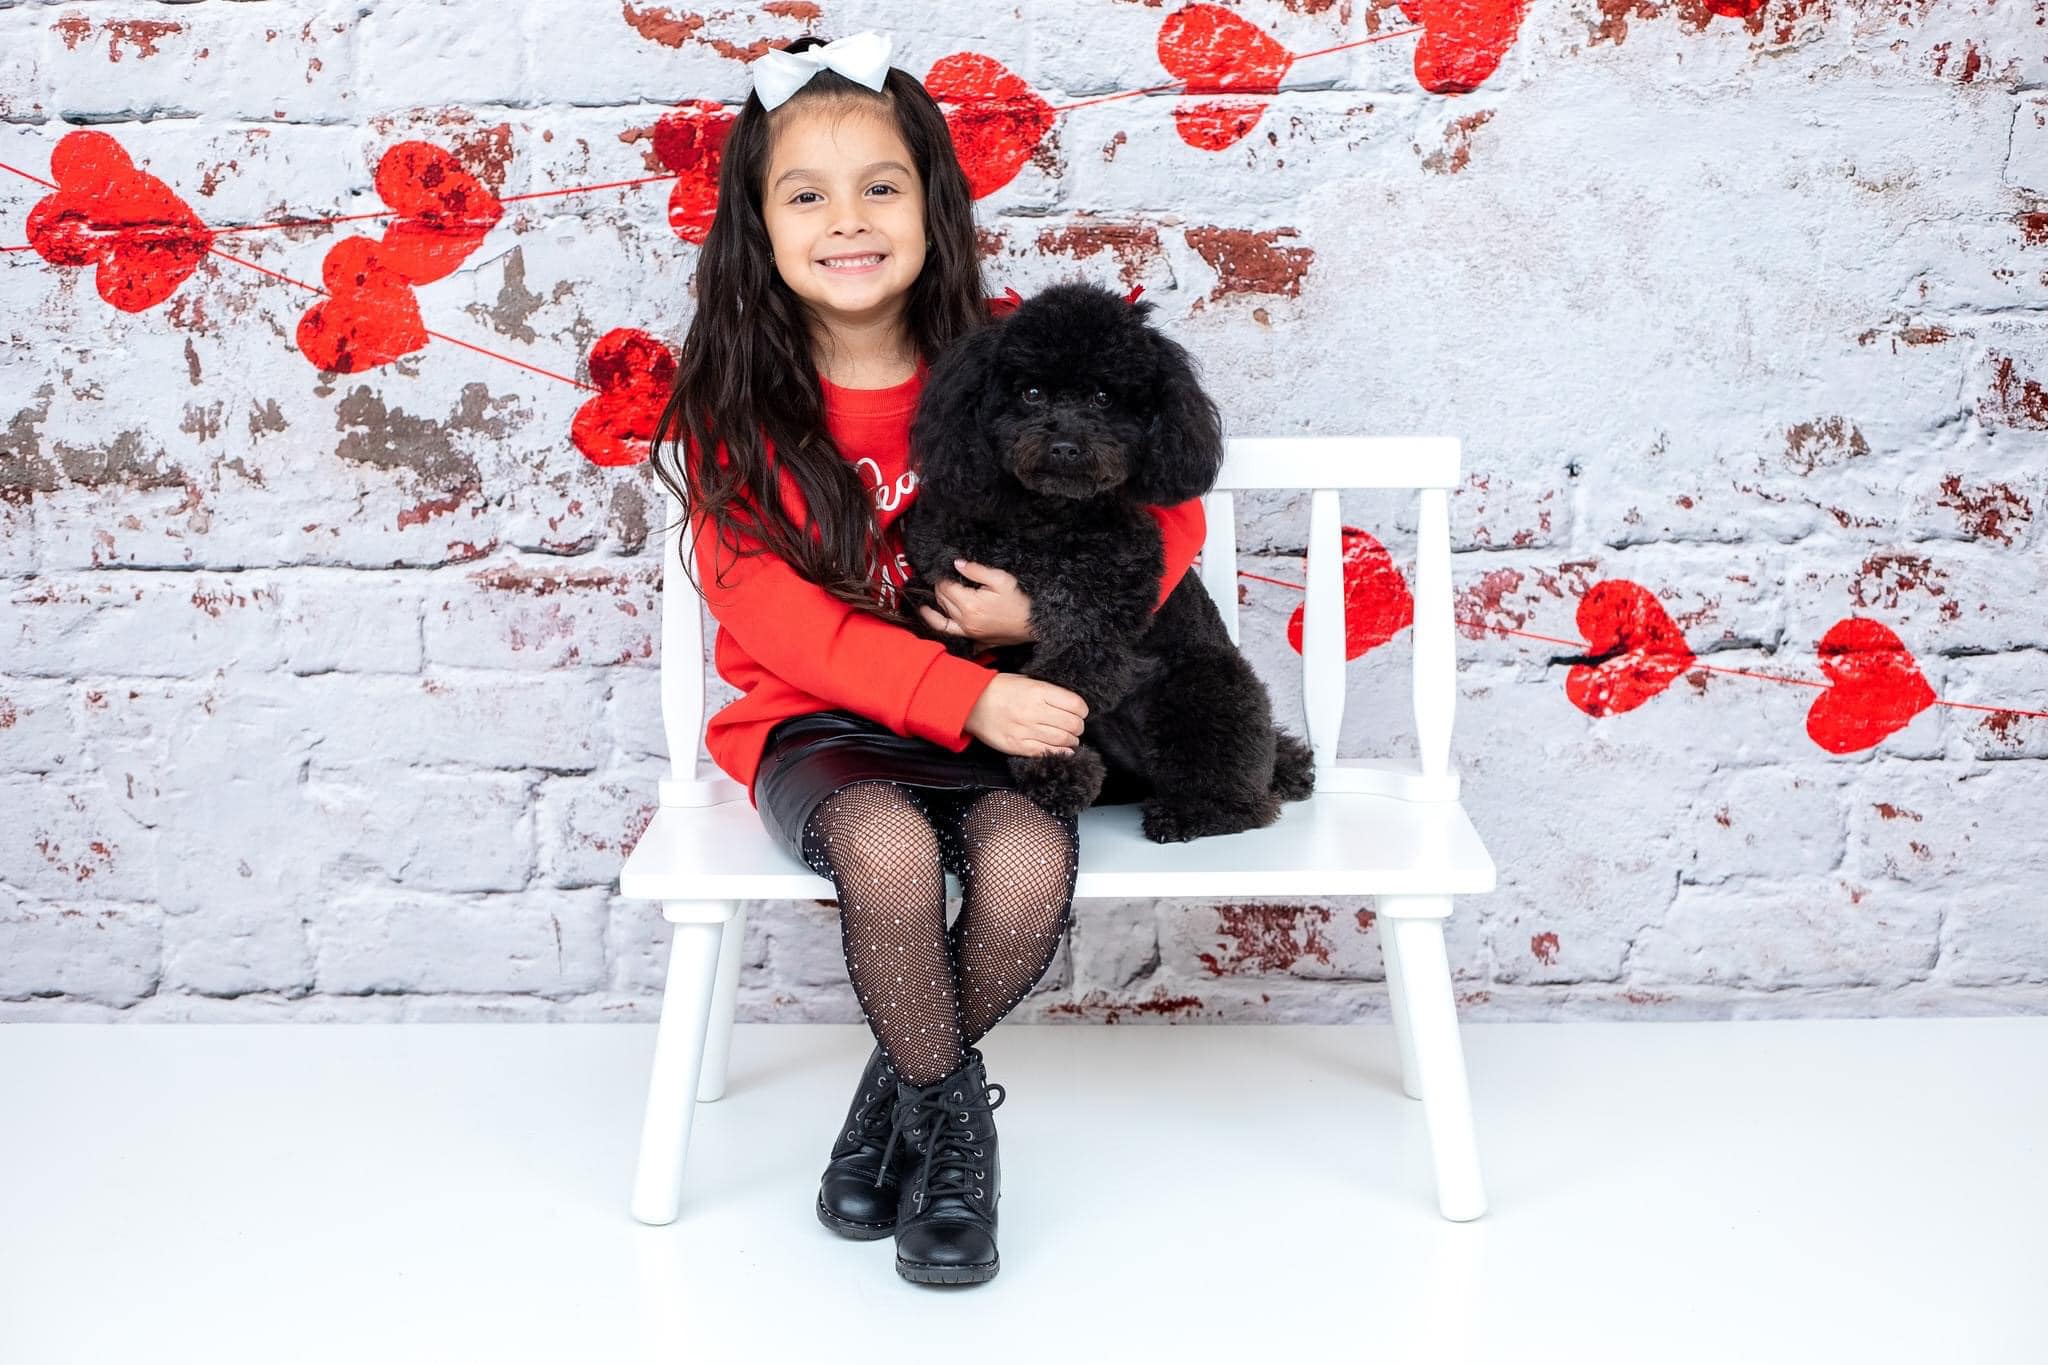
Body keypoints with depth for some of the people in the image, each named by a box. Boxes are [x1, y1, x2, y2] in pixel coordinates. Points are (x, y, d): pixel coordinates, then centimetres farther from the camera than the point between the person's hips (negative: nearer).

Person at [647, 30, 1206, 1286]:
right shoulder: (733, 402, -3)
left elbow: (1170, 518, 2)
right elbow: (779, 618, -11)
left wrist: (1048, 610, -19)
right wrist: (968, 697, -25)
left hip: (998, 712, 1)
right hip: (820, 722, -1)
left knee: (1028, 860, -29)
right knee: (889, 847, -33)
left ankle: (907, 1085, 3)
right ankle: (953, 1113, -3)